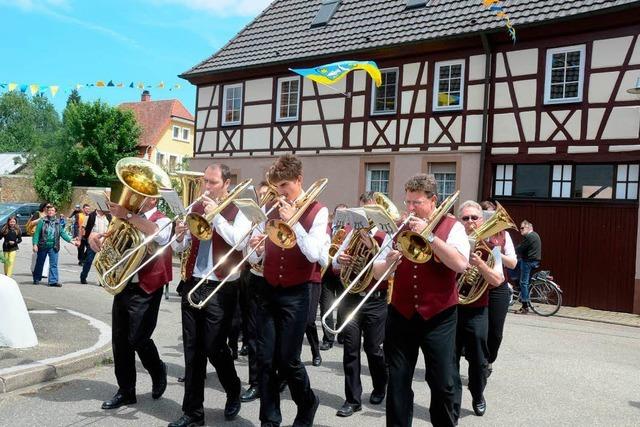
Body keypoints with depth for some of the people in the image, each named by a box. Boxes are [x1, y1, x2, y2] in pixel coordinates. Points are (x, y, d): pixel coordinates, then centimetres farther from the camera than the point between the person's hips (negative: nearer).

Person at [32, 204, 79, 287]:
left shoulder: (57, 222, 6)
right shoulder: (42, 221, -3)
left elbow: (63, 233, 6)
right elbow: (37, 233, -6)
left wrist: (71, 240, -4)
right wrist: (35, 244, -14)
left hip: (53, 247, 2)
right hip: (43, 246, -2)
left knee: (54, 264, -3)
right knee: (40, 263, 12)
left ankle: (53, 281, -2)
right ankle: (36, 279, 29)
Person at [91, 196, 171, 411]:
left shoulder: (162, 220, -6)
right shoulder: (126, 220, 13)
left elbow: (158, 235, -31)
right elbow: (98, 240, 19)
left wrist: (127, 215, -33)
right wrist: (94, 237, -5)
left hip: (145, 290, -6)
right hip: (122, 287, 6)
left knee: (138, 339, -7)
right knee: (120, 341, 9)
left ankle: (158, 371, 23)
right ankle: (126, 391, 22)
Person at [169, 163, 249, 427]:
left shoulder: (237, 212, -4)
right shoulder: (196, 209, 10)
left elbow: (239, 242, -22)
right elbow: (179, 248, 10)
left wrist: (216, 214, -21)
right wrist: (179, 237, -12)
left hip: (221, 289, -5)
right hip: (192, 285, 5)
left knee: (214, 348, 0)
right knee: (192, 350, 9)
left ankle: (234, 391, 29)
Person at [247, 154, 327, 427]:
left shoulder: (317, 212, -5)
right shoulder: (271, 209, 7)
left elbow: (314, 254, -18)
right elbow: (256, 258, 8)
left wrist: (293, 220, -21)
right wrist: (256, 250, -15)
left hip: (296, 294, -4)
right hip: (268, 291, 4)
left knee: (288, 360, 1)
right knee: (265, 359, 6)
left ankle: (307, 404, 30)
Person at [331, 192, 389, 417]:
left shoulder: (386, 235, -3)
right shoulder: (353, 232, 7)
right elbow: (334, 264, 7)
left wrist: (371, 247, -23)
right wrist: (340, 259, -15)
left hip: (376, 301, -3)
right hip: (351, 298, 3)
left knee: (373, 348, 9)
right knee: (351, 349, 3)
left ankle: (380, 389, 35)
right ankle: (353, 399, 13)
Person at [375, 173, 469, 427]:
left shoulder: (451, 226, -3)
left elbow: (461, 264, -21)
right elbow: (377, 273, 5)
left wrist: (428, 235, -22)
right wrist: (388, 263, -17)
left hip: (438, 317, -3)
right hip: (401, 315, 3)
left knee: (442, 383, 7)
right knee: (397, 381, 7)